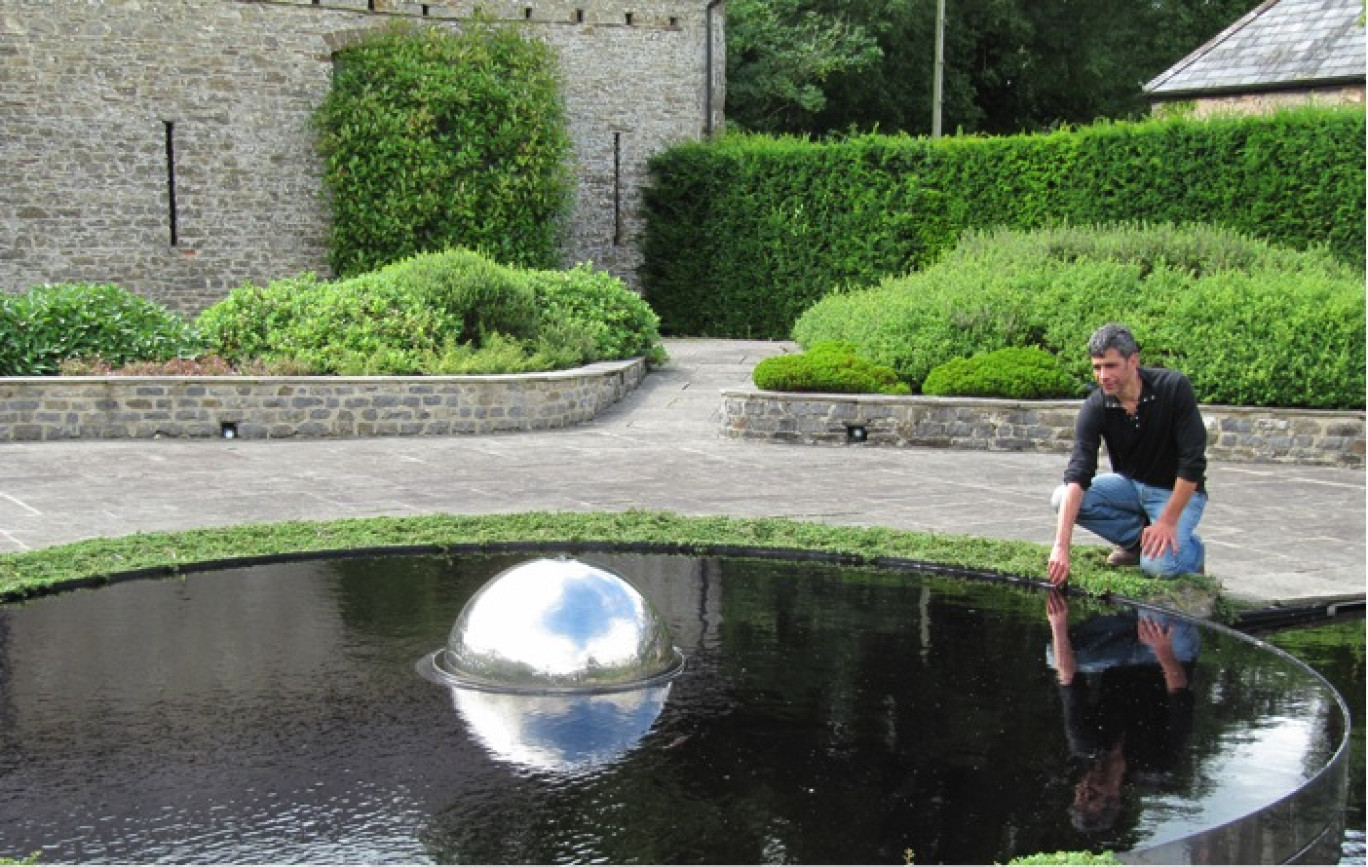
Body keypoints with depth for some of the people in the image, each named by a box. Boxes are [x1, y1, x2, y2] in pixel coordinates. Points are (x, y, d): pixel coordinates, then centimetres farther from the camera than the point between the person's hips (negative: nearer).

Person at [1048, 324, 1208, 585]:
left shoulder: (1174, 387, -24)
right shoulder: (1095, 407, -18)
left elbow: (1193, 461, -22)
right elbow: (1077, 475, -28)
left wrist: (1168, 522, -24)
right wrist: (1061, 546, -38)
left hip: (1178, 491, -4)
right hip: (1130, 484, 4)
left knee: (1158, 564, -29)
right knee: (1063, 498, -20)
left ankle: (1192, 549, 7)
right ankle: (1136, 539, 0)